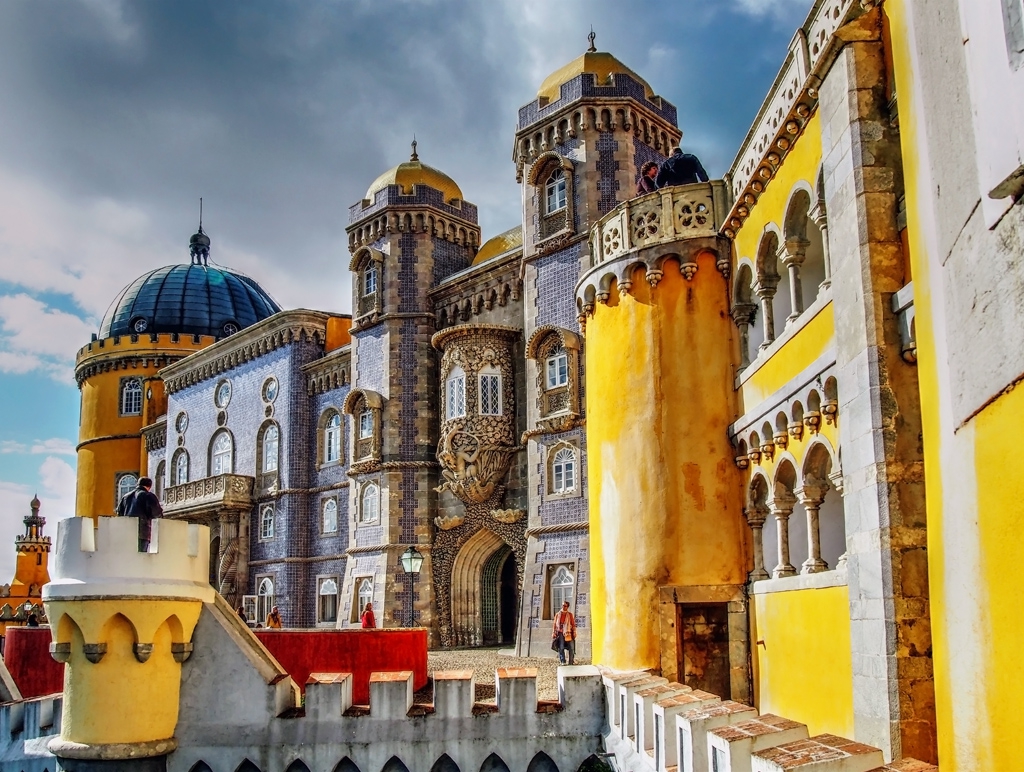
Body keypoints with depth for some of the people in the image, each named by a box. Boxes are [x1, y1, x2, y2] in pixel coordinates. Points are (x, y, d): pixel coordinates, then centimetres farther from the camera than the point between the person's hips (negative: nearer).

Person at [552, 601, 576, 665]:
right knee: (561, 648, -4)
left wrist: (574, 632, -1)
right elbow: (555, 624, 11)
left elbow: (573, 624, 6)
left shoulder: (570, 614, 8)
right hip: (560, 633, 0)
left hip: (568, 633, 0)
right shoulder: (558, 614, 11)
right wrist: (554, 633, 6)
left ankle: (571, 661, 2)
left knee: (571, 647, -5)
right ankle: (563, 661, 1)